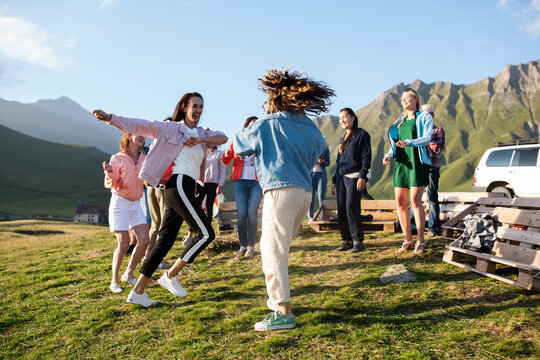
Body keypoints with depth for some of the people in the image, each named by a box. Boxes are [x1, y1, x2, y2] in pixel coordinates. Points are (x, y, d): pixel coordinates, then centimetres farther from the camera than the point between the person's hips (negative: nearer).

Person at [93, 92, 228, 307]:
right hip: (179, 184, -7)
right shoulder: (171, 128, 6)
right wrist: (111, 118, -10)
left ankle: (137, 292, 8)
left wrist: (200, 140, -3)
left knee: (164, 241, 5)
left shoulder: (201, 133, 24)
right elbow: (140, 126, 0)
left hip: (186, 190, 7)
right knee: (206, 234, -10)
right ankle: (170, 276, -2)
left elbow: (223, 138, 12)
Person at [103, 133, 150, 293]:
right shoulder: (117, 158, -4)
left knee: (144, 240, -6)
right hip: (120, 203, -5)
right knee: (124, 244, -9)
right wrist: (109, 172, -25)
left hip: (136, 204, 5)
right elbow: (112, 184, -5)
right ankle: (114, 281, 6)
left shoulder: (144, 159, 9)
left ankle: (129, 274, 13)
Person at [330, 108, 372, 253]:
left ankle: (358, 241, -5)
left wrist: (362, 176, -18)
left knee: (352, 209, -13)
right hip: (341, 177, 7)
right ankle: (347, 240, 8)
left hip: (354, 176, -7)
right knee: (341, 210, 1)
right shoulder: (343, 139, 22)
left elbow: (366, 157, -8)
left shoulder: (362, 134, 1)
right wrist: (334, 181, 19)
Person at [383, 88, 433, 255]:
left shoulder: (424, 117, 4)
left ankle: (420, 241, -5)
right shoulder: (400, 121, 21)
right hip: (401, 162, 6)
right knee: (400, 202, 0)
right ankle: (407, 239, 11)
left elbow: (427, 138, -10)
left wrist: (409, 142, -28)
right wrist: (389, 155, 0)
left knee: (415, 201, -12)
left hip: (417, 161, -5)